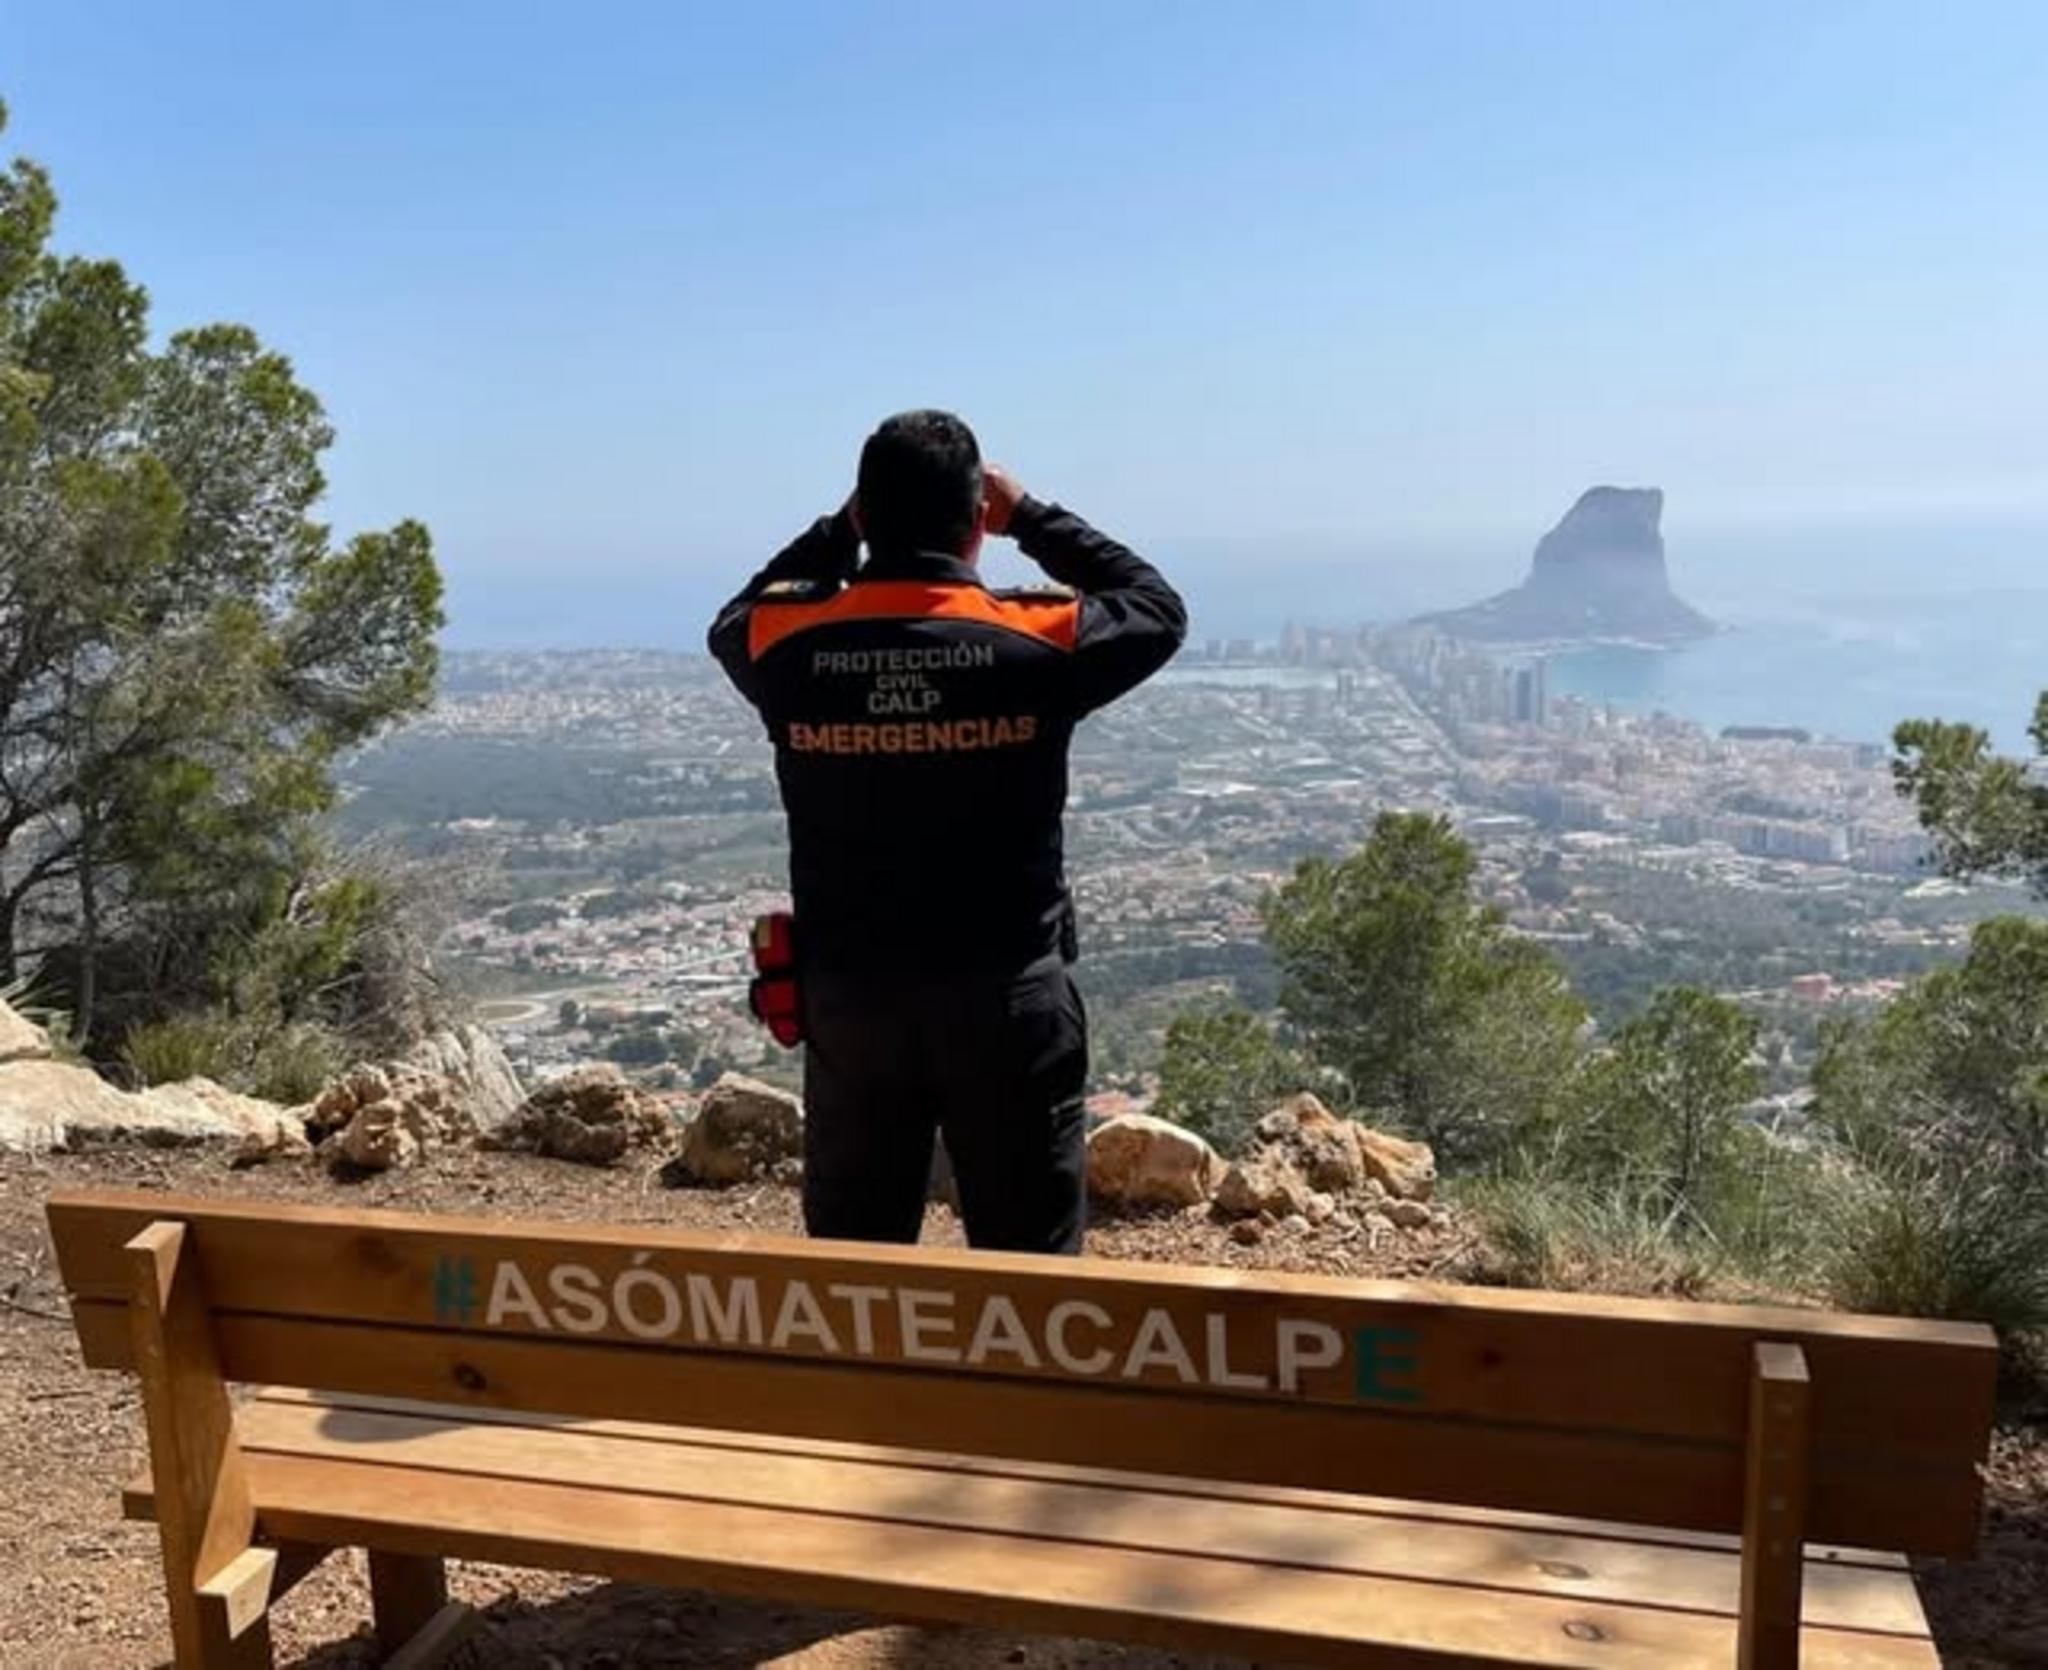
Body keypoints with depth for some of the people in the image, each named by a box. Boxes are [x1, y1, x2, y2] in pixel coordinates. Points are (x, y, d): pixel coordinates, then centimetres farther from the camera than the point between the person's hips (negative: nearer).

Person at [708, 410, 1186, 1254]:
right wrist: (1033, 516, 13)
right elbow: (1159, 609, 10)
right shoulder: (1037, 642, -10)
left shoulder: (792, 646, -6)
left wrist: (841, 529, 17)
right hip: (1006, 997, -2)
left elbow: (736, 622, 20)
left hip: (849, 1000, 3)